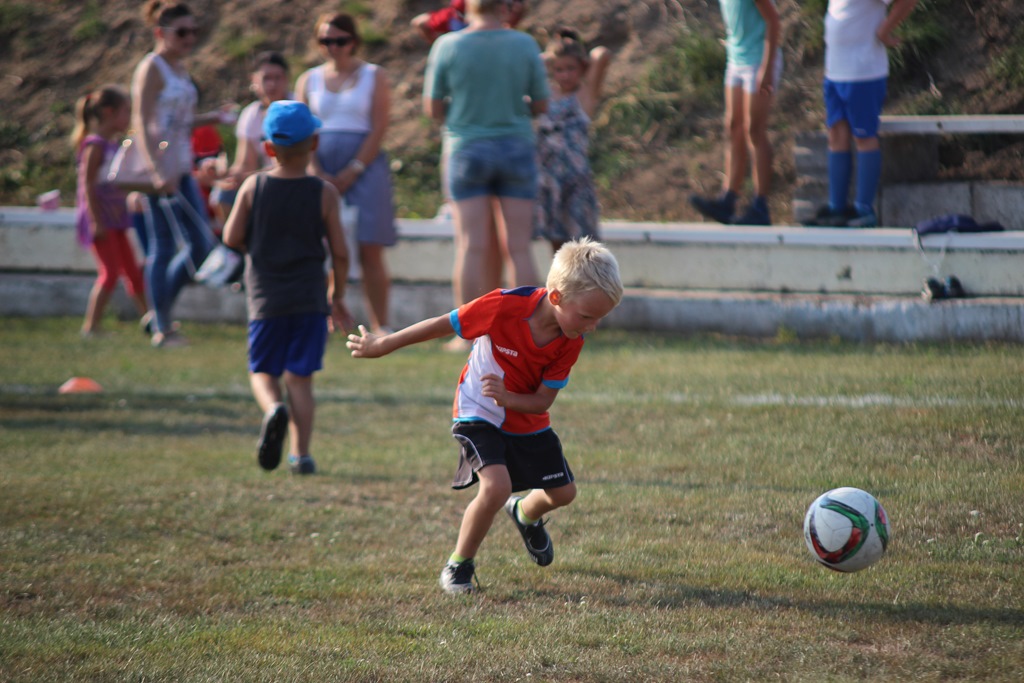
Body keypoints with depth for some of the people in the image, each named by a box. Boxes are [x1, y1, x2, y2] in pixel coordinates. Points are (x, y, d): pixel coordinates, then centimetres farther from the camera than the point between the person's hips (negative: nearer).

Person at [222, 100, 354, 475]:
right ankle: (300, 452, 1)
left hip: (265, 299, 0)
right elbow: (340, 252, -3)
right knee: (300, 377, 6)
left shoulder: (253, 187, -4)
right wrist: (339, 296, 11)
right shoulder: (324, 193, -5)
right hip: (309, 299, 0)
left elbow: (231, 238, -3)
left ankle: (273, 408, -21)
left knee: (263, 371, 11)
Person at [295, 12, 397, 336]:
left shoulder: (374, 77, 6)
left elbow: (379, 128, -2)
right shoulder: (309, 80, 13)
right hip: (321, 171, 2)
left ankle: (380, 326, -5)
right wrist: (318, 174, -8)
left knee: (370, 251, -7)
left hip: (365, 167, -2)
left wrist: (351, 172, -10)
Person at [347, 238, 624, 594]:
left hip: (528, 422, 5)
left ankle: (525, 514, 49)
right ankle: (458, 565, -6)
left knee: (563, 492, 11)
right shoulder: (504, 306, -32)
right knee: (497, 486, -26)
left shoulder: (570, 344, -18)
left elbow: (543, 401, -14)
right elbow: (442, 325, -20)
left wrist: (507, 397, -37)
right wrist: (381, 345, -8)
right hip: (479, 415, -5)